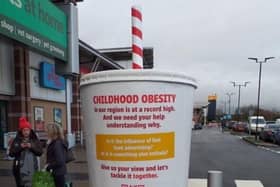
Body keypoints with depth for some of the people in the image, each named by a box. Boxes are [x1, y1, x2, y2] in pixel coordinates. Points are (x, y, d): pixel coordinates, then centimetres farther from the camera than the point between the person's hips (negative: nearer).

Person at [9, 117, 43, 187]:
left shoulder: (35, 140, 4)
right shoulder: (16, 140, 3)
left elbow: (40, 152, 0)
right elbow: (11, 153, -2)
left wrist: (32, 147, -13)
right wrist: (20, 147, -14)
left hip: (32, 169, 0)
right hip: (20, 169, 0)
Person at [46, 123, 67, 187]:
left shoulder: (57, 144, -19)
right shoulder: (60, 142, 9)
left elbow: (59, 161, -23)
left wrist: (48, 167, -13)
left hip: (57, 173, -9)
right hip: (60, 172, 9)